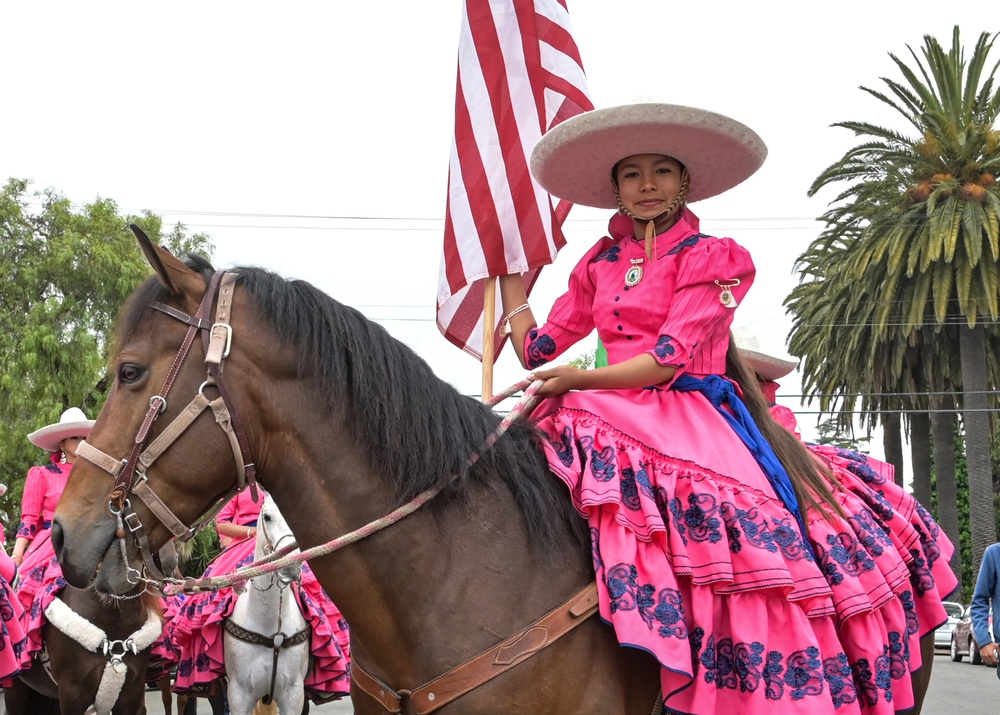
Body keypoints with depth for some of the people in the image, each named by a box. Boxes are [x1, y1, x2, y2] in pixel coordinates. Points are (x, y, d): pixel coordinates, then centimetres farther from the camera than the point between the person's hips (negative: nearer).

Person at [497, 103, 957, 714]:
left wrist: (582, 379, -19)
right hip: (623, 418, 5)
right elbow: (535, 350, 18)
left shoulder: (715, 258, 3)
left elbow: (669, 358, -9)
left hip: (695, 414, -4)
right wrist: (509, 271, 23)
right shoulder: (599, 265, 18)